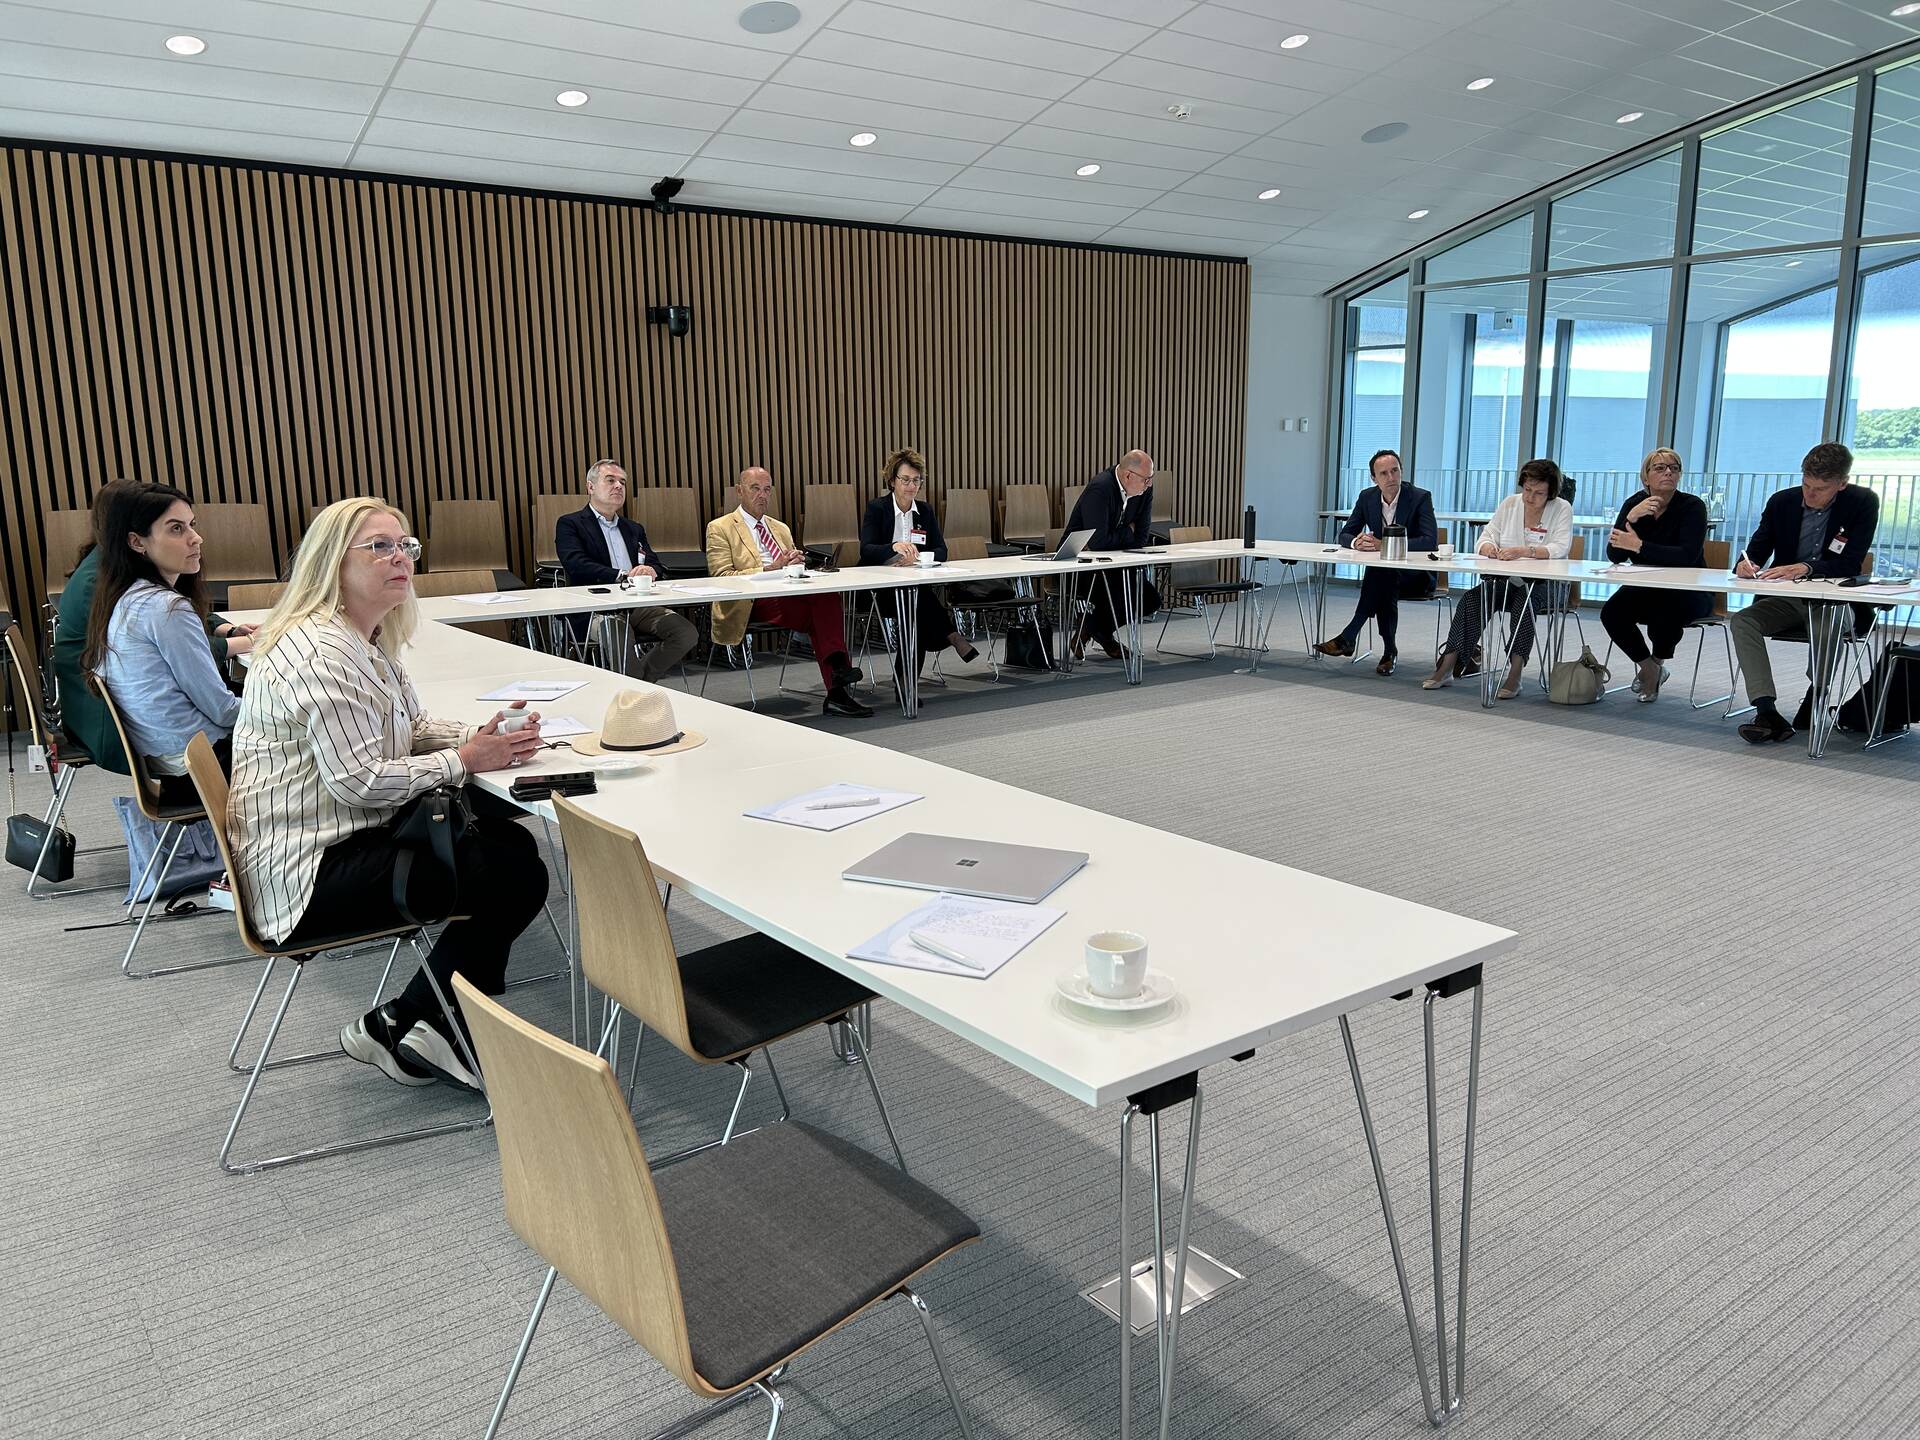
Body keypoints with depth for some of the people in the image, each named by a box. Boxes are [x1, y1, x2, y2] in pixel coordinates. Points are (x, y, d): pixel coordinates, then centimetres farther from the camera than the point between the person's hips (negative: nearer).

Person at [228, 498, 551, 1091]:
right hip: (310, 878, -10)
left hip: (348, 839, 10)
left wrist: (484, 736, -1)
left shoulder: (368, 639, 11)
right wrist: (463, 760, -15)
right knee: (517, 878, -12)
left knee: (511, 842, 5)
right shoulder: (319, 652, -21)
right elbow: (359, 780, -25)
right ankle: (404, 1027, 6)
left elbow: (410, 727, 18)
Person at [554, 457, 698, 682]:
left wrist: (650, 571, -11)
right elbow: (577, 567, -11)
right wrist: (624, 576, -20)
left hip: (638, 605, 6)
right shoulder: (570, 524, 6)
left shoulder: (634, 528, 26)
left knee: (686, 632, -17)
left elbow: (657, 566, 15)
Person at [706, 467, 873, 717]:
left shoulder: (781, 529, 29)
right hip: (753, 604, -6)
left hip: (790, 596, 6)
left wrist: (795, 562, 0)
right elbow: (722, 577, -4)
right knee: (823, 601, -32)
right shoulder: (720, 528, 9)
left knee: (826, 596, -30)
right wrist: (769, 569, -14)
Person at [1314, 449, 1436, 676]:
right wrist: (1356, 542, -21)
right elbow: (1345, 534, 6)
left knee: (1379, 574, -36)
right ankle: (1389, 650, -26)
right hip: (1382, 571, 4)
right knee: (1384, 588, -34)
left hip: (1416, 575, -4)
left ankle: (1348, 638, -39)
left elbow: (1430, 540, -23)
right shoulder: (1367, 497, 3)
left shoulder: (1420, 497, -12)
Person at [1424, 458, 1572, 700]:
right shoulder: (1509, 503, 9)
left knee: (1524, 599, -36)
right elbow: (1486, 537, 7)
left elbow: (1560, 548, -16)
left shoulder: (1562, 509, -2)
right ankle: (1446, 668, -24)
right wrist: (1488, 547, -20)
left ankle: (1515, 675, -34)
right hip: (1505, 579, 4)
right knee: (1471, 598, -23)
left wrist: (1524, 551, -33)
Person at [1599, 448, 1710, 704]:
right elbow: (1614, 555, -10)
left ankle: (1657, 662, -1)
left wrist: (1639, 546, -28)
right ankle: (1649, 668, 4)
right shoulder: (1635, 503, 0)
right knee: (1611, 613, -24)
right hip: (1644, 588, 4)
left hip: (1688, 593, -4)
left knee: (1665, 610, -36)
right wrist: (1631, 517, -24)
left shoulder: (1692, 506, -11)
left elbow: (1688, 556, -26)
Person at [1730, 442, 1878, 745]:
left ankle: (1815, 698, -6)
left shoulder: (1863, 503, -6)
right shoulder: (1781, 501, 1)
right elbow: (1757, 549, 4)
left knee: (1828, 629, -37)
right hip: (1786, 600, 3)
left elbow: (1850, 563, -15)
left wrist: (1805, 568, -32)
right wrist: (1745, 563, -22)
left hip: (1832, 600, -3)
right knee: (1742, 622, -25)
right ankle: (1767, 713, -36)